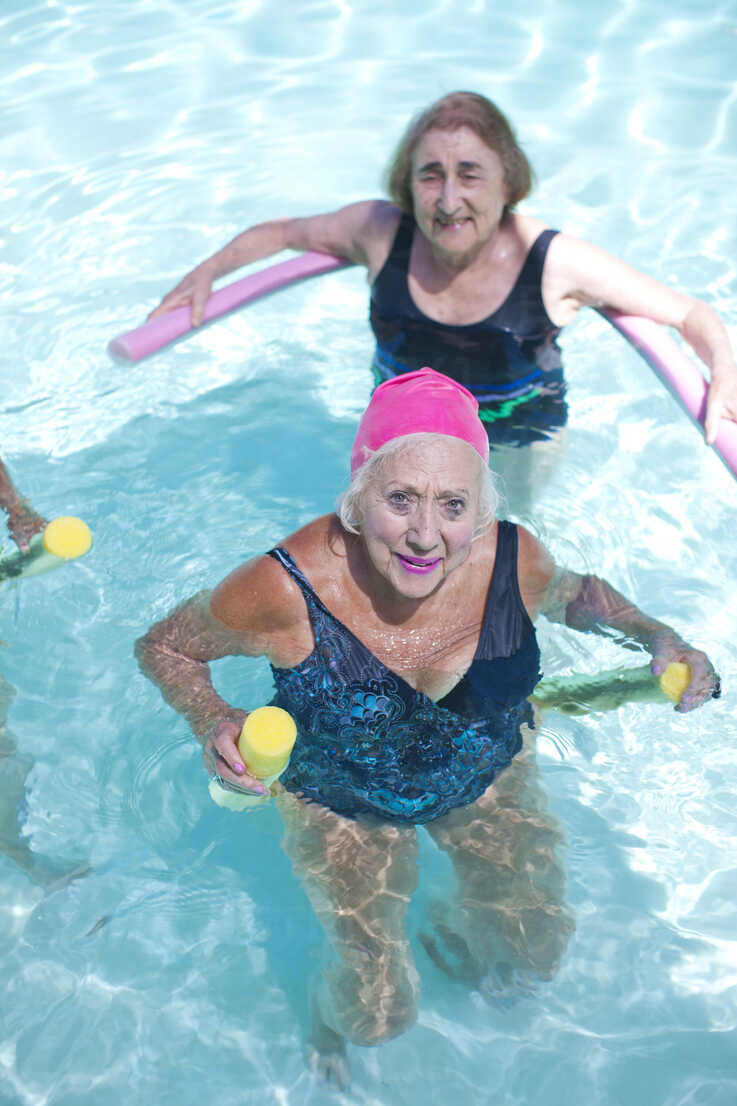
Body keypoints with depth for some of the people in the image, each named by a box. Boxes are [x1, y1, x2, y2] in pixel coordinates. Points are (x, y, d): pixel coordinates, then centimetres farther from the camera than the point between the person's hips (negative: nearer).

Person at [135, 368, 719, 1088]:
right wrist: (213, 722, -33)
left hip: (490, 775, 3)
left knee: (536, 948, 9)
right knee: (379, 1015, -5)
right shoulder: (288, 591, -35)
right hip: (339, 803, -3)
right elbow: (164, 646, -15)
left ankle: (451, 932, 44)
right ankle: (333, 1002, 34)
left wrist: (656, 637, -15)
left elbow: (575, 594, 1)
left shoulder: (513, 560, -25)